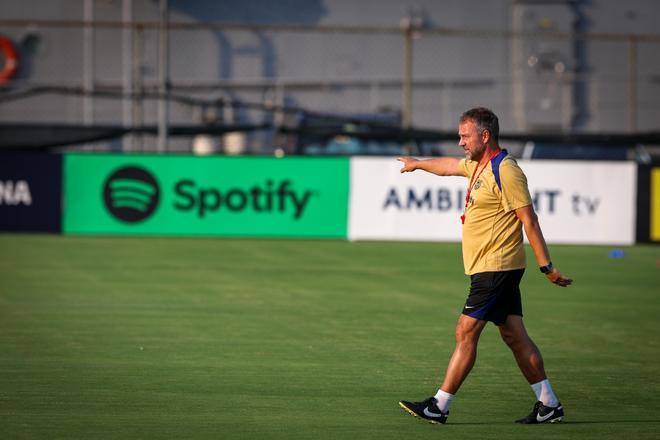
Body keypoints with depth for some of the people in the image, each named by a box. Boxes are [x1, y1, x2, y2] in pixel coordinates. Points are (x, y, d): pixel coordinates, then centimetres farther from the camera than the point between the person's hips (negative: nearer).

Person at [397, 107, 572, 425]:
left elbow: (529, 220, -17)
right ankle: (549, 405, 9)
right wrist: (417, 163, 54)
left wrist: (546, 267, -19)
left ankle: (439, 407, -6)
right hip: (492, 268, 9)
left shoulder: (505, 171, -15)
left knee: (466, 333, -8)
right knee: (514, 336, 8)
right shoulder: (478, 165, 14)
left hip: (496, 268, -9)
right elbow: (449, 166, 36)